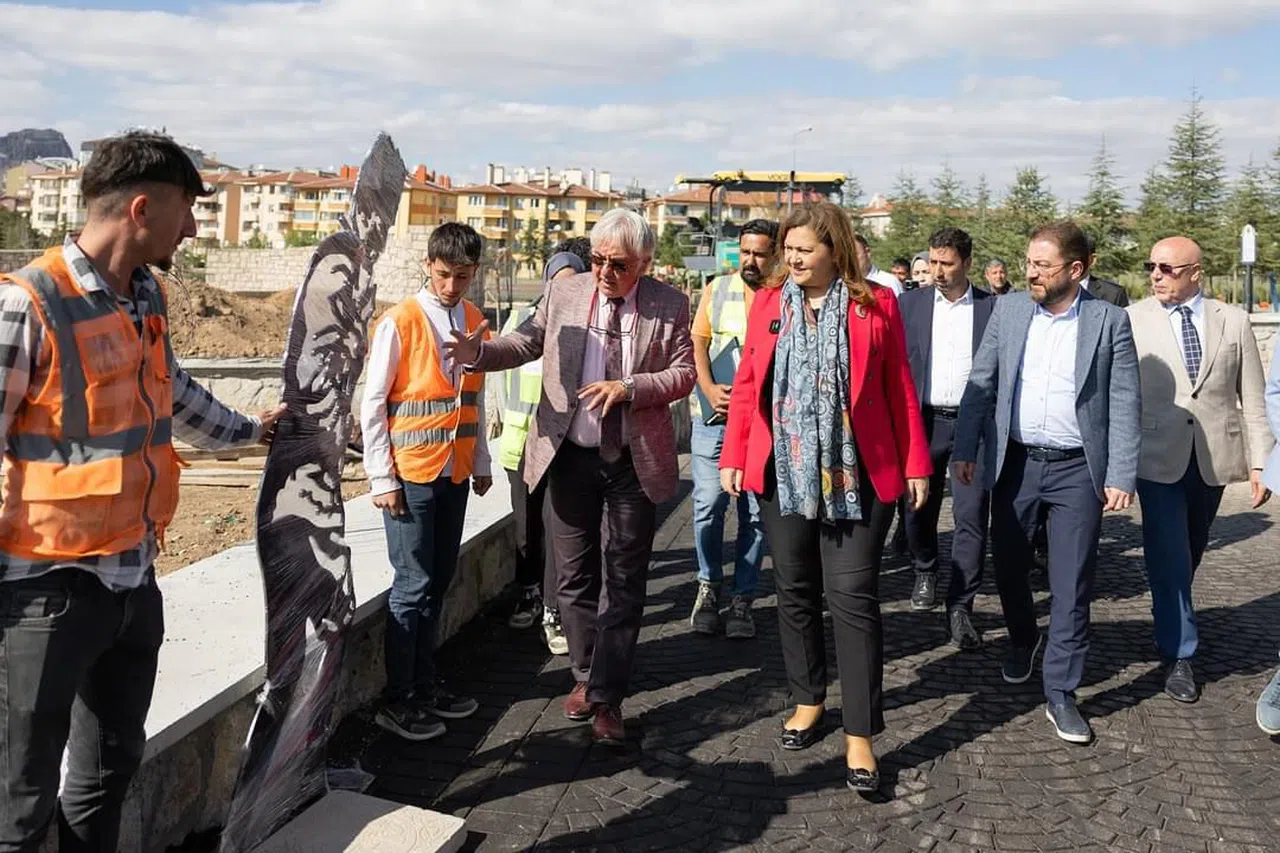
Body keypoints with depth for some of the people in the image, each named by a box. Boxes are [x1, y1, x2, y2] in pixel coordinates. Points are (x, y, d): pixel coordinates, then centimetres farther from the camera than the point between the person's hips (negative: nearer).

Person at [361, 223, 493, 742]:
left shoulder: (475, 322, 8)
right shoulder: (400, 323, -10)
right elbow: (371, 404, -9)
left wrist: (481, 463, 16)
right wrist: (382, 477, -11)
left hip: (455, 474, 6)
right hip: (411, 474, -6)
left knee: (438, 582, 13)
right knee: (413, 585, -2)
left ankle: (425, 683, 25)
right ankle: (397, 701, 9)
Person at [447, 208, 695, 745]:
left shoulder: (669, 306, -4)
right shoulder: (564, 293, 1)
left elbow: (684, 373, -4)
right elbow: (525, 343, 3)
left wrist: (629, 388, -20)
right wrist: (478, 351, -17)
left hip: (634, 461, -2)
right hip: (569, 455, 2)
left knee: (623, 580, 3)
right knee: (574, 574, 12)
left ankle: (607, 697, 12)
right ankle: (586, 675, 30)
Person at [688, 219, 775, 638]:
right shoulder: (717, 289, 9)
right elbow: (698, 341, 9)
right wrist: (709, 388, -7)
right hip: (714, 416, 1)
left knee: (756, 513, 4)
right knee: (708, 504, -2)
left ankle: (742, 599, 16)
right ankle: (709, 587, 19)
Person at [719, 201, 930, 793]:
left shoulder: (875, 304, -1)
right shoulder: (768, 303, 7)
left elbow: (900, 388, 1)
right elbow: (747, 384, 8)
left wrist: (915, 464, 0)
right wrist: (733, 457, 2)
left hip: (857, 473, -3)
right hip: (783, 472, 3)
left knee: (853, 597, -4)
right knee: (794, 590, 13)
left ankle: (860, 736, 3)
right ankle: (808, 701, 31)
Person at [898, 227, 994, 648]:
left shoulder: (993, 308, 2)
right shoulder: (910, 304, 5)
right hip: (923, 422, 2)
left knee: (972, 516, -5)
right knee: (918, 508, 10)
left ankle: (960, 608, 2)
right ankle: (925, 571, 38)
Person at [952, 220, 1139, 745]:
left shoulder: (1109, 321, -5)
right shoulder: (1008, 310, 2)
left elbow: (1124, 404, -4)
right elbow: (981, 384, 5)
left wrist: (1121, 477, -9)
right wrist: (965, 450, 0)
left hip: (1078, 470, -3)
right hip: (1015, 463, 3)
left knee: (1071, 587, 1)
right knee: (1008, 567, 15)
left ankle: (1060, 694, 11)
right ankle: (1023, 641, 44)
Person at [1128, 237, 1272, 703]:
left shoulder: (1234, 321, 3)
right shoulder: (1132, 320, -3)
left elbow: (1253, 397, 4)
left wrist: (1260, 460, -1)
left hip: (1213, 456, 3)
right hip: (1157, 455, -2)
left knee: (1190, 553, 16)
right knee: (1169, 556, -1)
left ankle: (1171, 613, 39)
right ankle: (1178, 654, 10)